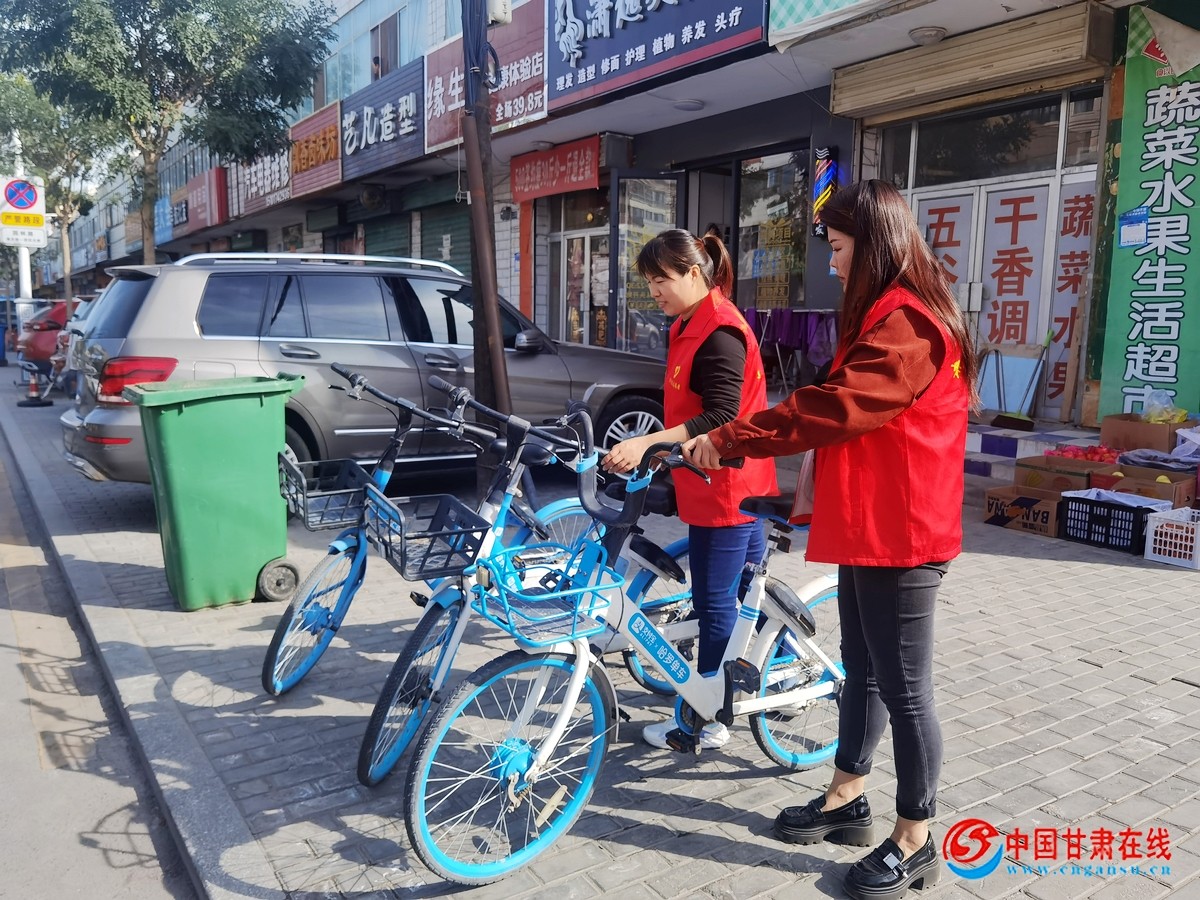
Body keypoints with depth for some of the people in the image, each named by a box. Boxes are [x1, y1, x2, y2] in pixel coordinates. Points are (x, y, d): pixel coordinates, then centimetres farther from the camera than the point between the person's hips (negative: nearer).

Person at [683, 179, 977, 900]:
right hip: (867, 529, 11)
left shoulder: (909, 323, -18)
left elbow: (833, 407, -27)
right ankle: (847, 801, 34)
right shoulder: (885, 316, 18)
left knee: (904, 688, 2)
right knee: (862, 671, 19)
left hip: (900, 536, -11)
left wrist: (726, 441, -22)